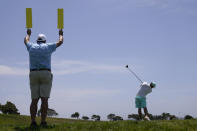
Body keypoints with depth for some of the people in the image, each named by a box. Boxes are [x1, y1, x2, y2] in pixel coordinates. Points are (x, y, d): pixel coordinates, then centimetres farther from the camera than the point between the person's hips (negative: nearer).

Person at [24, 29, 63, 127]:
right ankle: (43, 122, -11)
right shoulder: (48, 46, 7)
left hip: (33, 74, 2)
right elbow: (60, 42, 23)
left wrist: (28, 34, 56)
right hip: (46, 74, -2)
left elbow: (26, 41, 36)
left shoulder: (31, 47, 12)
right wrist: (60, 34, 43)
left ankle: (33, 122, -8)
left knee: (34, 100, 1)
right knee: (44, 99, -5)